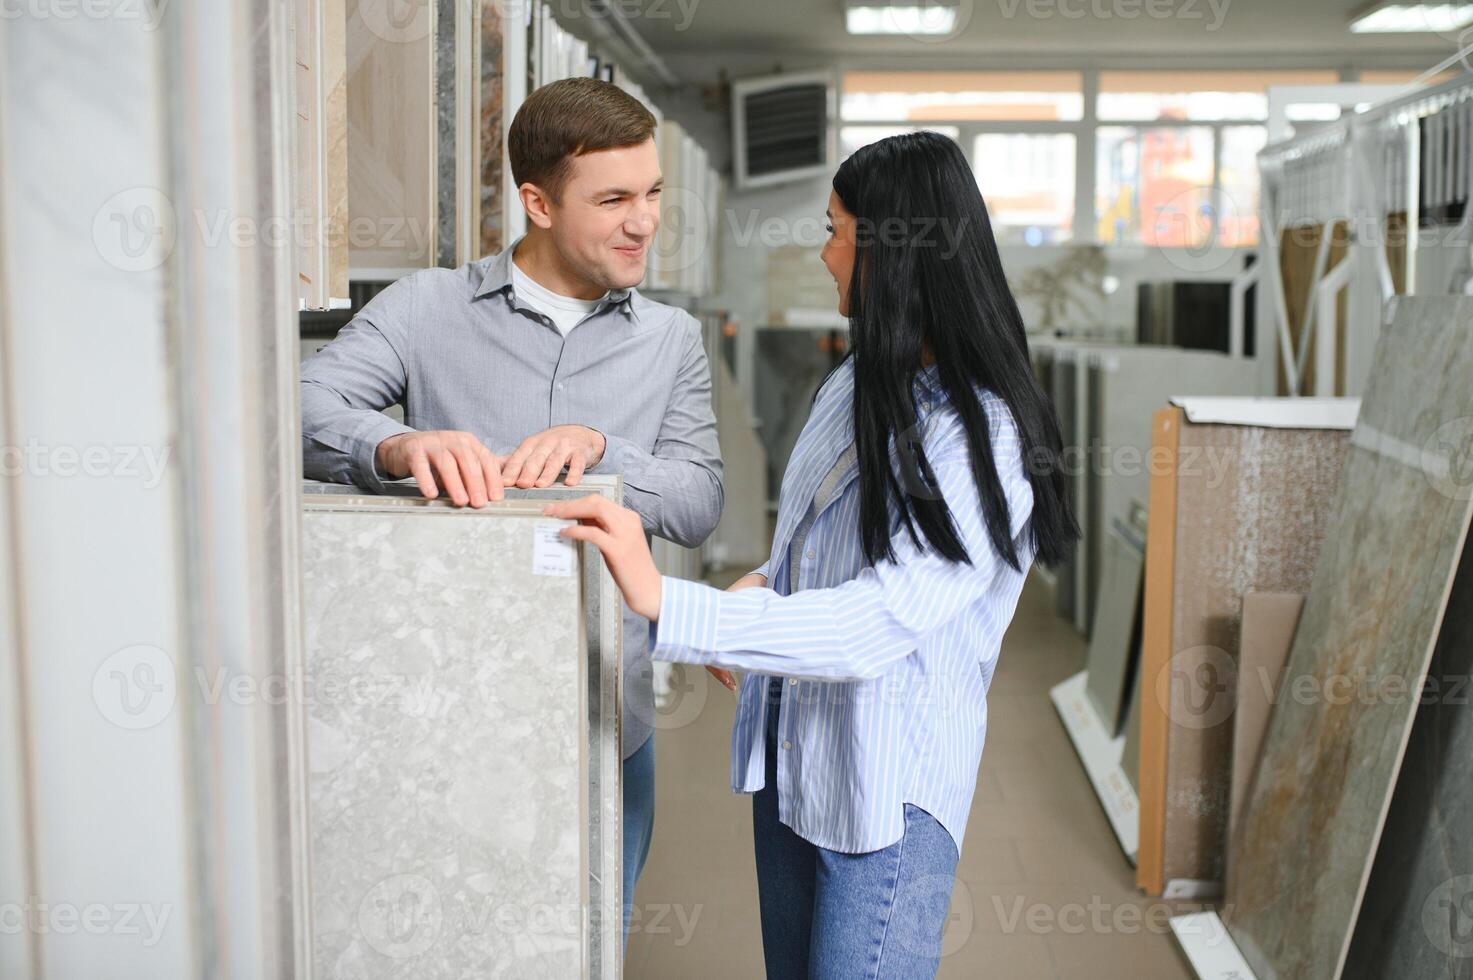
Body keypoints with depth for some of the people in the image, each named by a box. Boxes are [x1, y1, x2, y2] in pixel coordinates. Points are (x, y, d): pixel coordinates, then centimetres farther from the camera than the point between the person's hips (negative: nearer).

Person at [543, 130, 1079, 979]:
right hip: (789, 751, 8)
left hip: (889, 789, -8)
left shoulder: (983, 440, -22)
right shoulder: (861, 382, 4)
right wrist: (766, 585, 0)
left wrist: (667, 605, -39)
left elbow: (875, 627, -32)